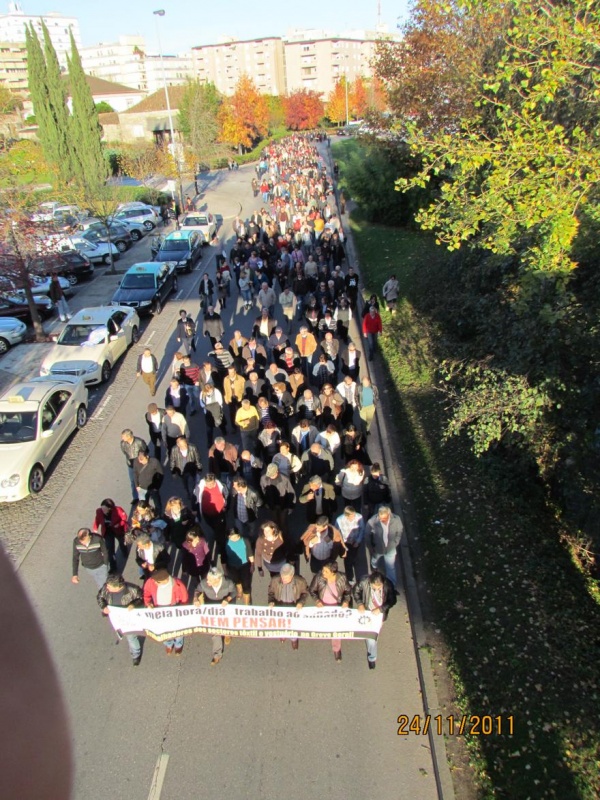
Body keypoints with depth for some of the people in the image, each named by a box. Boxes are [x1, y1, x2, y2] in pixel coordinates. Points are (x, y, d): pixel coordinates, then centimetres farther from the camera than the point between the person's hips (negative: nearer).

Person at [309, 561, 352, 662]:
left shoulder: (342, 578, -23)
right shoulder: (318, 577, -25)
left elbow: (348, 591, -4)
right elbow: (312, 591, -8)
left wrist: (346, 601, -19)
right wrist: (317, 601, -22)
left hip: (337, 605, -1)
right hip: (323, 605, 1)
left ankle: (336, 649, 25)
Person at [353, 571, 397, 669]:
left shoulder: (388, 584, -30)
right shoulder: (364, 582, -31)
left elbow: (392, 601, -15)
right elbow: (355, 591, -11)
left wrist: (381, 609, -26)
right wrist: (360, 604, -23)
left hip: (380, 614, 1)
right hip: (367, 612, -1)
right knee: (370, 636, 3)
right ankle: (372, 658, 34)